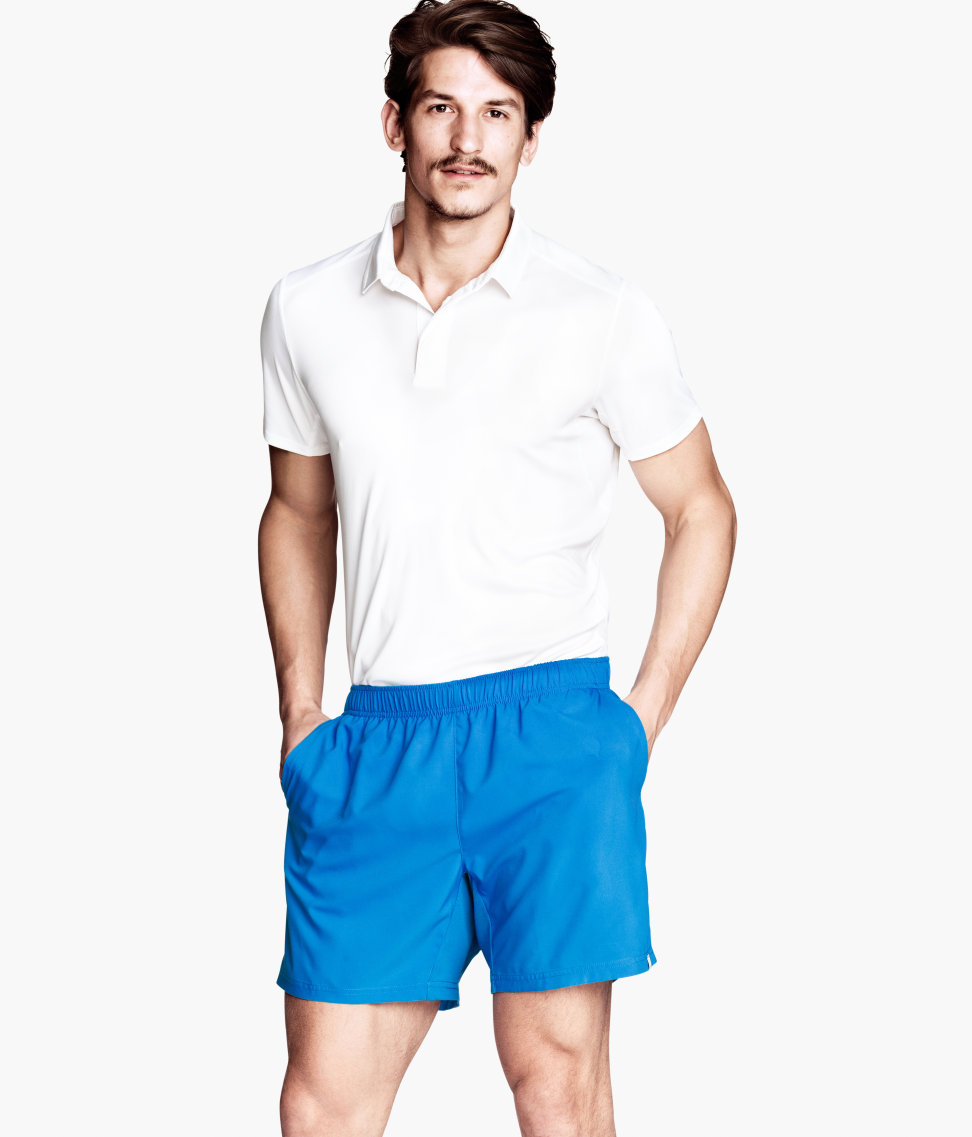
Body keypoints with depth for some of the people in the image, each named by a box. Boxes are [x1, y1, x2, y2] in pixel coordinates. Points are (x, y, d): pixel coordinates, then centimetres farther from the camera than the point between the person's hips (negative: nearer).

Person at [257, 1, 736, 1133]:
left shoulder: (605, 314, 0)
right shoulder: (308, 309, 9)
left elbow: (700, 509, 9)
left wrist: (643, 718, 2)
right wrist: (300, 712, 12)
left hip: (549, 732, -2)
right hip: (375, 745, 3)